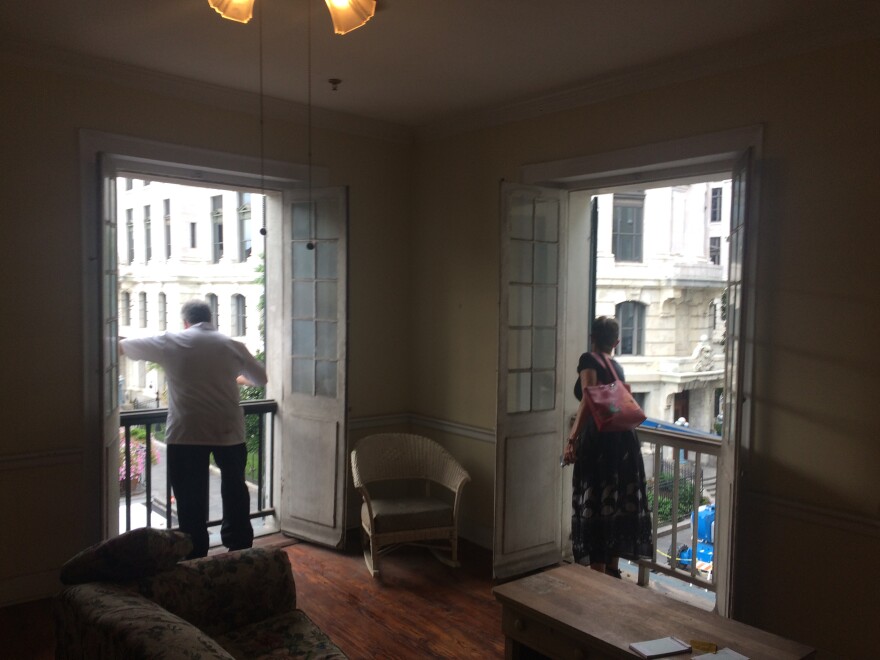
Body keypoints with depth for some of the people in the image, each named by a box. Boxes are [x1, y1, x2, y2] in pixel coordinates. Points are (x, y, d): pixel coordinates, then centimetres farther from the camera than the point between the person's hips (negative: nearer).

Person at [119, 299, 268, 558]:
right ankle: (240, 549, 28)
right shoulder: (232, 345, 5)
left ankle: (195, 558, 12)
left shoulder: (170, 342, 0)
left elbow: (128, 346, 16)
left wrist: (117, 344, 39)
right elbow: (261, 377, 15)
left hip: (187, 432, -2)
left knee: (191, 499, 7)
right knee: (234, 489, 18)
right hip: (229, 430, 3)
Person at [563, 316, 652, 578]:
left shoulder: (588, 360, -6)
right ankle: (612, 569, 27)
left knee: (595, 505, 0)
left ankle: (598, 575, 4)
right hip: (624, 437, 7)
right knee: (618, 502, 15)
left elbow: (589, 399, -21)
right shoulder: (617, 366, 15)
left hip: (599, 438, -7)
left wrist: (572, 438, -22)